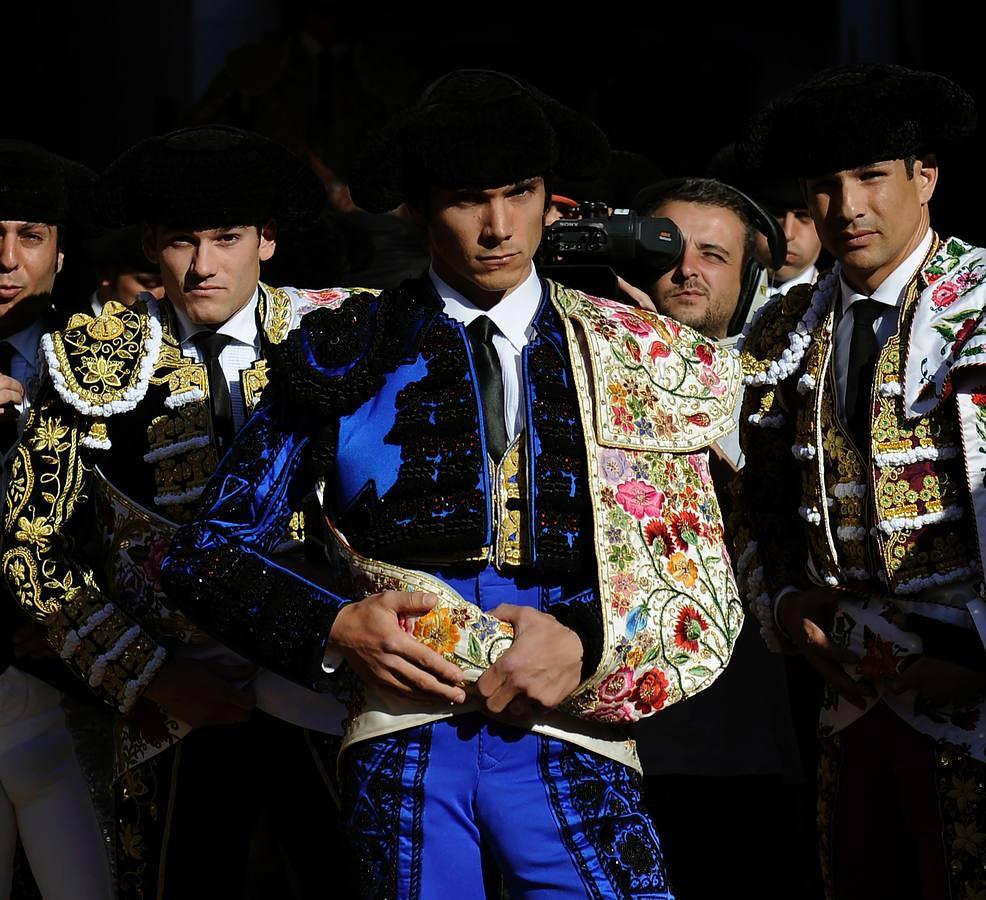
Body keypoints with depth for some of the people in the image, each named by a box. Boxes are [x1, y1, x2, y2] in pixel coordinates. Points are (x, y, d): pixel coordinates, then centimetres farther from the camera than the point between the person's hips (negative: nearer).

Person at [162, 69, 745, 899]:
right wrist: (333, 628, -8)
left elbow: (704, 593, 10)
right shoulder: (346, 354, 9)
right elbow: (208, 549, 9)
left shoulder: (640, 363, 11)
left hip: (568, 733, 0)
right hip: (402, 730, 0)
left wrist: (586, 645, -8)